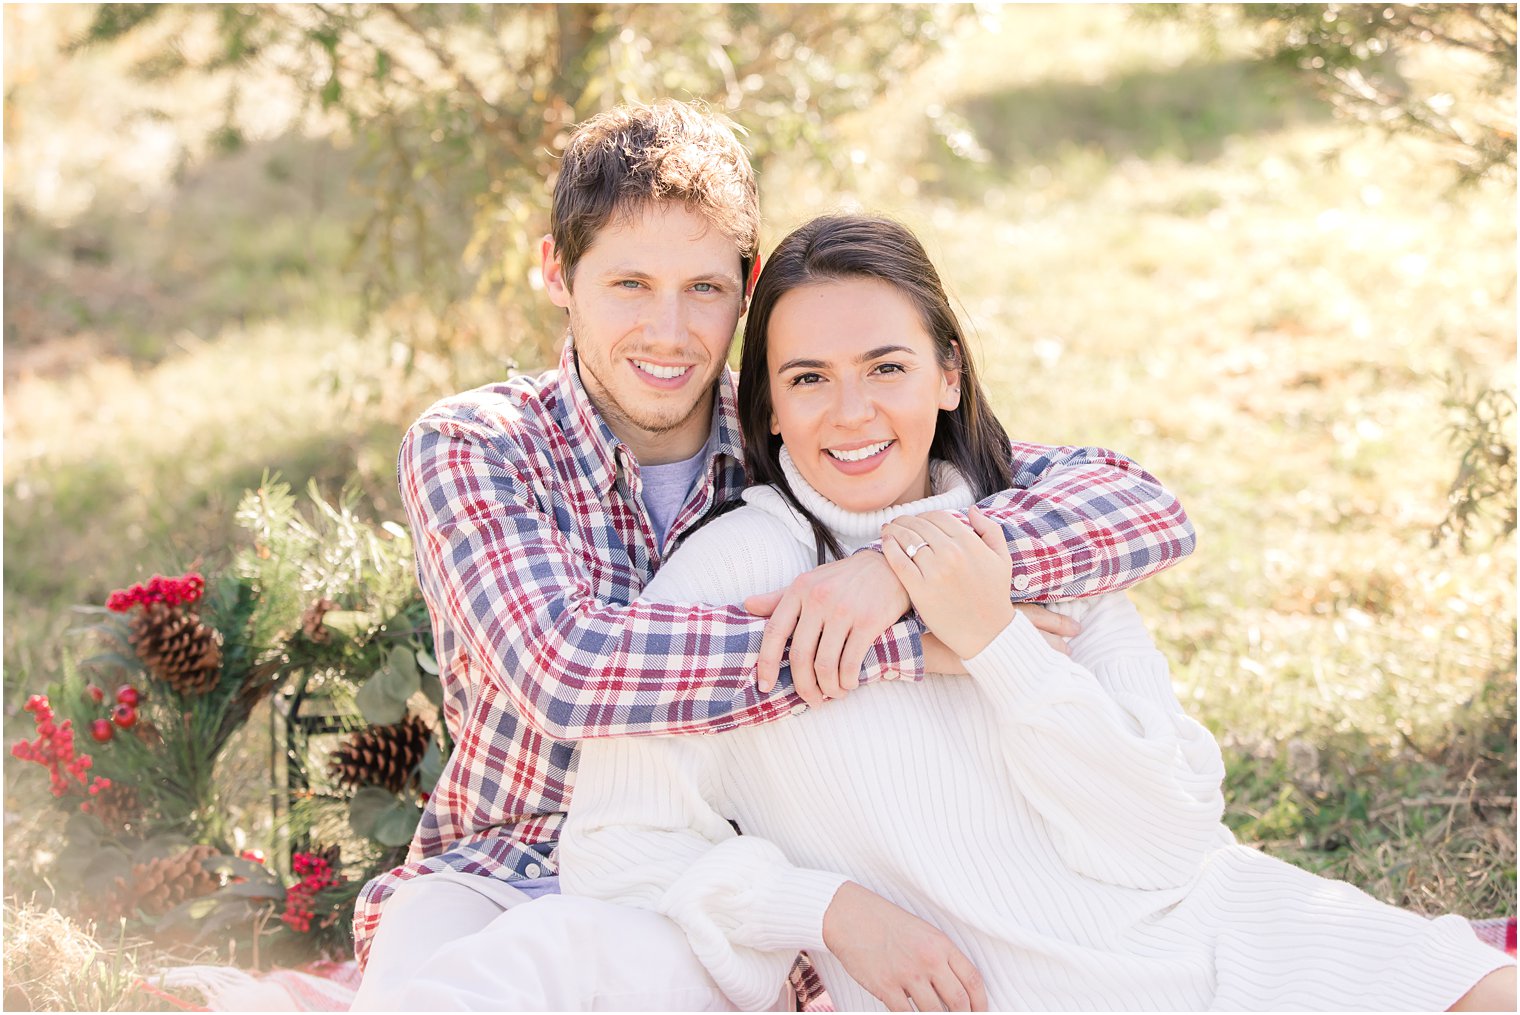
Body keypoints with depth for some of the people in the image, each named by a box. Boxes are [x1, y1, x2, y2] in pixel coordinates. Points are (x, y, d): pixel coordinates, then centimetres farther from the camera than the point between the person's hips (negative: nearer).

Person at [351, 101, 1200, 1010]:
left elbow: (1145, 508, -9)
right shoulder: (470, 448, -7)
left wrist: (906, 567, -27)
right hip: (492, 875, -1)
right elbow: (563, 669, -26)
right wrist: (913, 643, -27)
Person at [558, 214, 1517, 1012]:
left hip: (1228, 934, 2)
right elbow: (610, 848, -4)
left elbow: (1170, 836, -2)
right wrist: (830, 907, -16)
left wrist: (996, 640, -12)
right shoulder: (735, 571, -3)